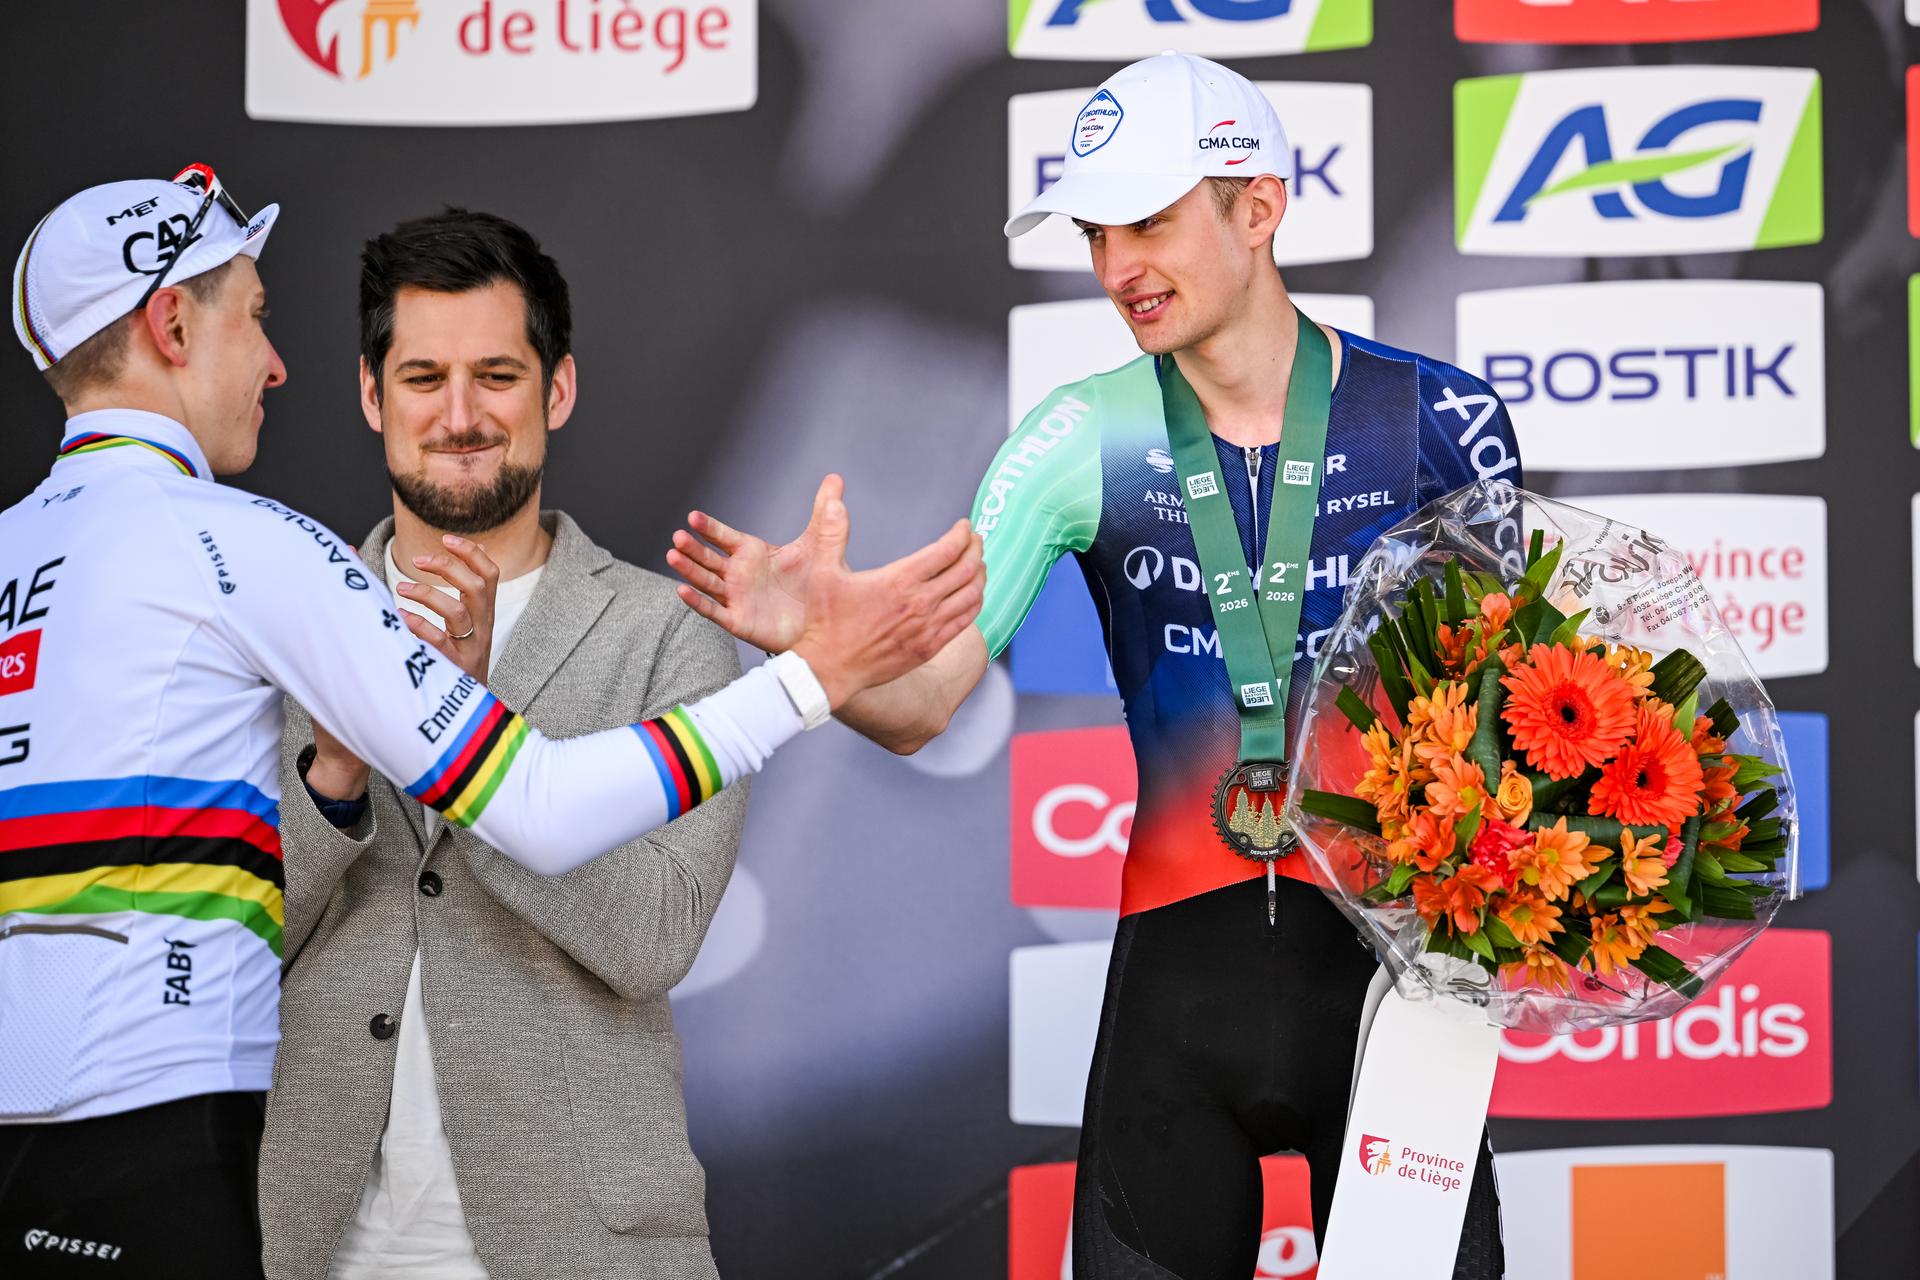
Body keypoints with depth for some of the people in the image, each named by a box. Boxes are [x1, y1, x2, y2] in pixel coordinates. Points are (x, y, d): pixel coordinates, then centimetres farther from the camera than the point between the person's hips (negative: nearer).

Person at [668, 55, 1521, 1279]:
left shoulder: (1434, 417, -3)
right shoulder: (1088, 438, -1)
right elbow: (919, 704, -6)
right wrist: (808, 637, -27)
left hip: (1390, 945, -1)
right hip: (1179, 955, 1)